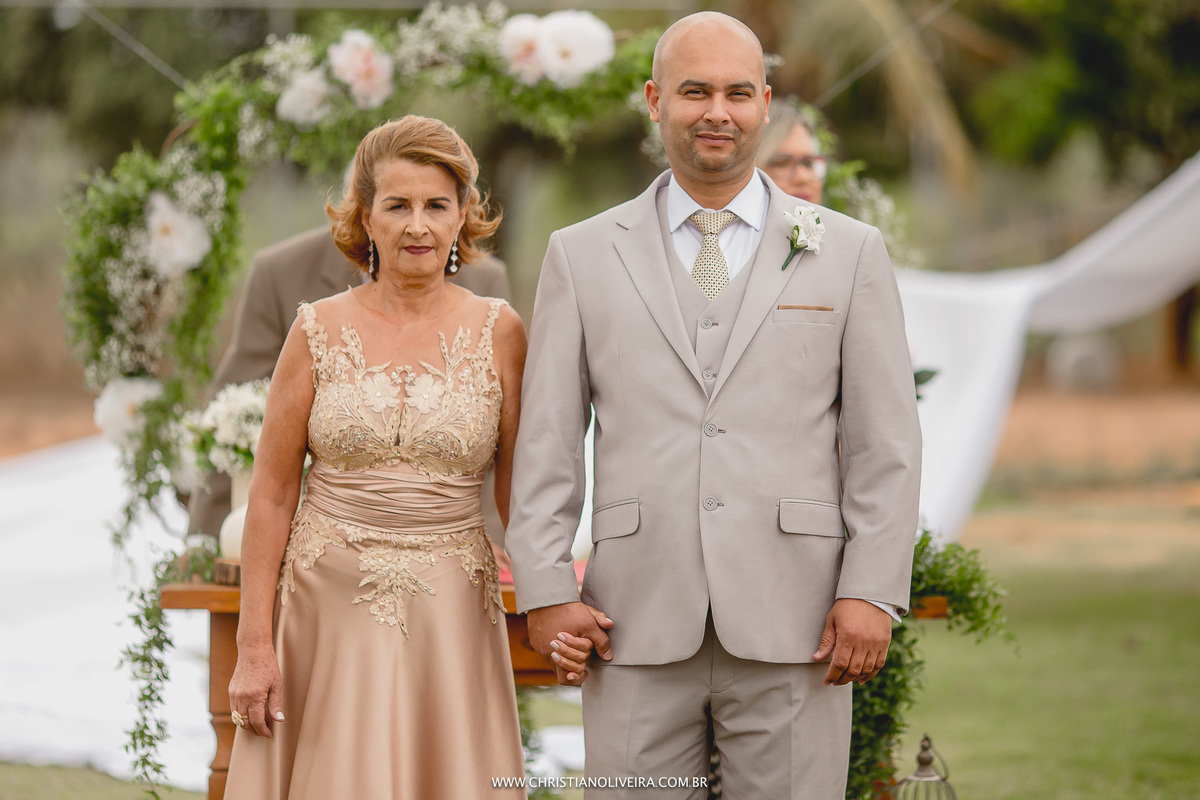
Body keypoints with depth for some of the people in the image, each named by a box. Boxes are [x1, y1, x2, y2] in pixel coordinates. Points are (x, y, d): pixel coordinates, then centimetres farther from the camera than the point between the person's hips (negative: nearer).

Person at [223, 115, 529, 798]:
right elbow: (272, 494, 2)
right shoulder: (321, 330, 0)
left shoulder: (499, 332, 1)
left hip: (450, 617, 0)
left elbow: (520, 494, 3)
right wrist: (254, 646, -2)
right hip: (329, 610, 0)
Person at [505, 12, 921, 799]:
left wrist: (872, 592, -5)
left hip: (791, 621, -1)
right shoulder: (583, 255, 10)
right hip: (639, 621, 1)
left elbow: (887, 441, 4)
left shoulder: (849, 252, 8)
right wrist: (546, 589, -1)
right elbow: (547, 439, 8)